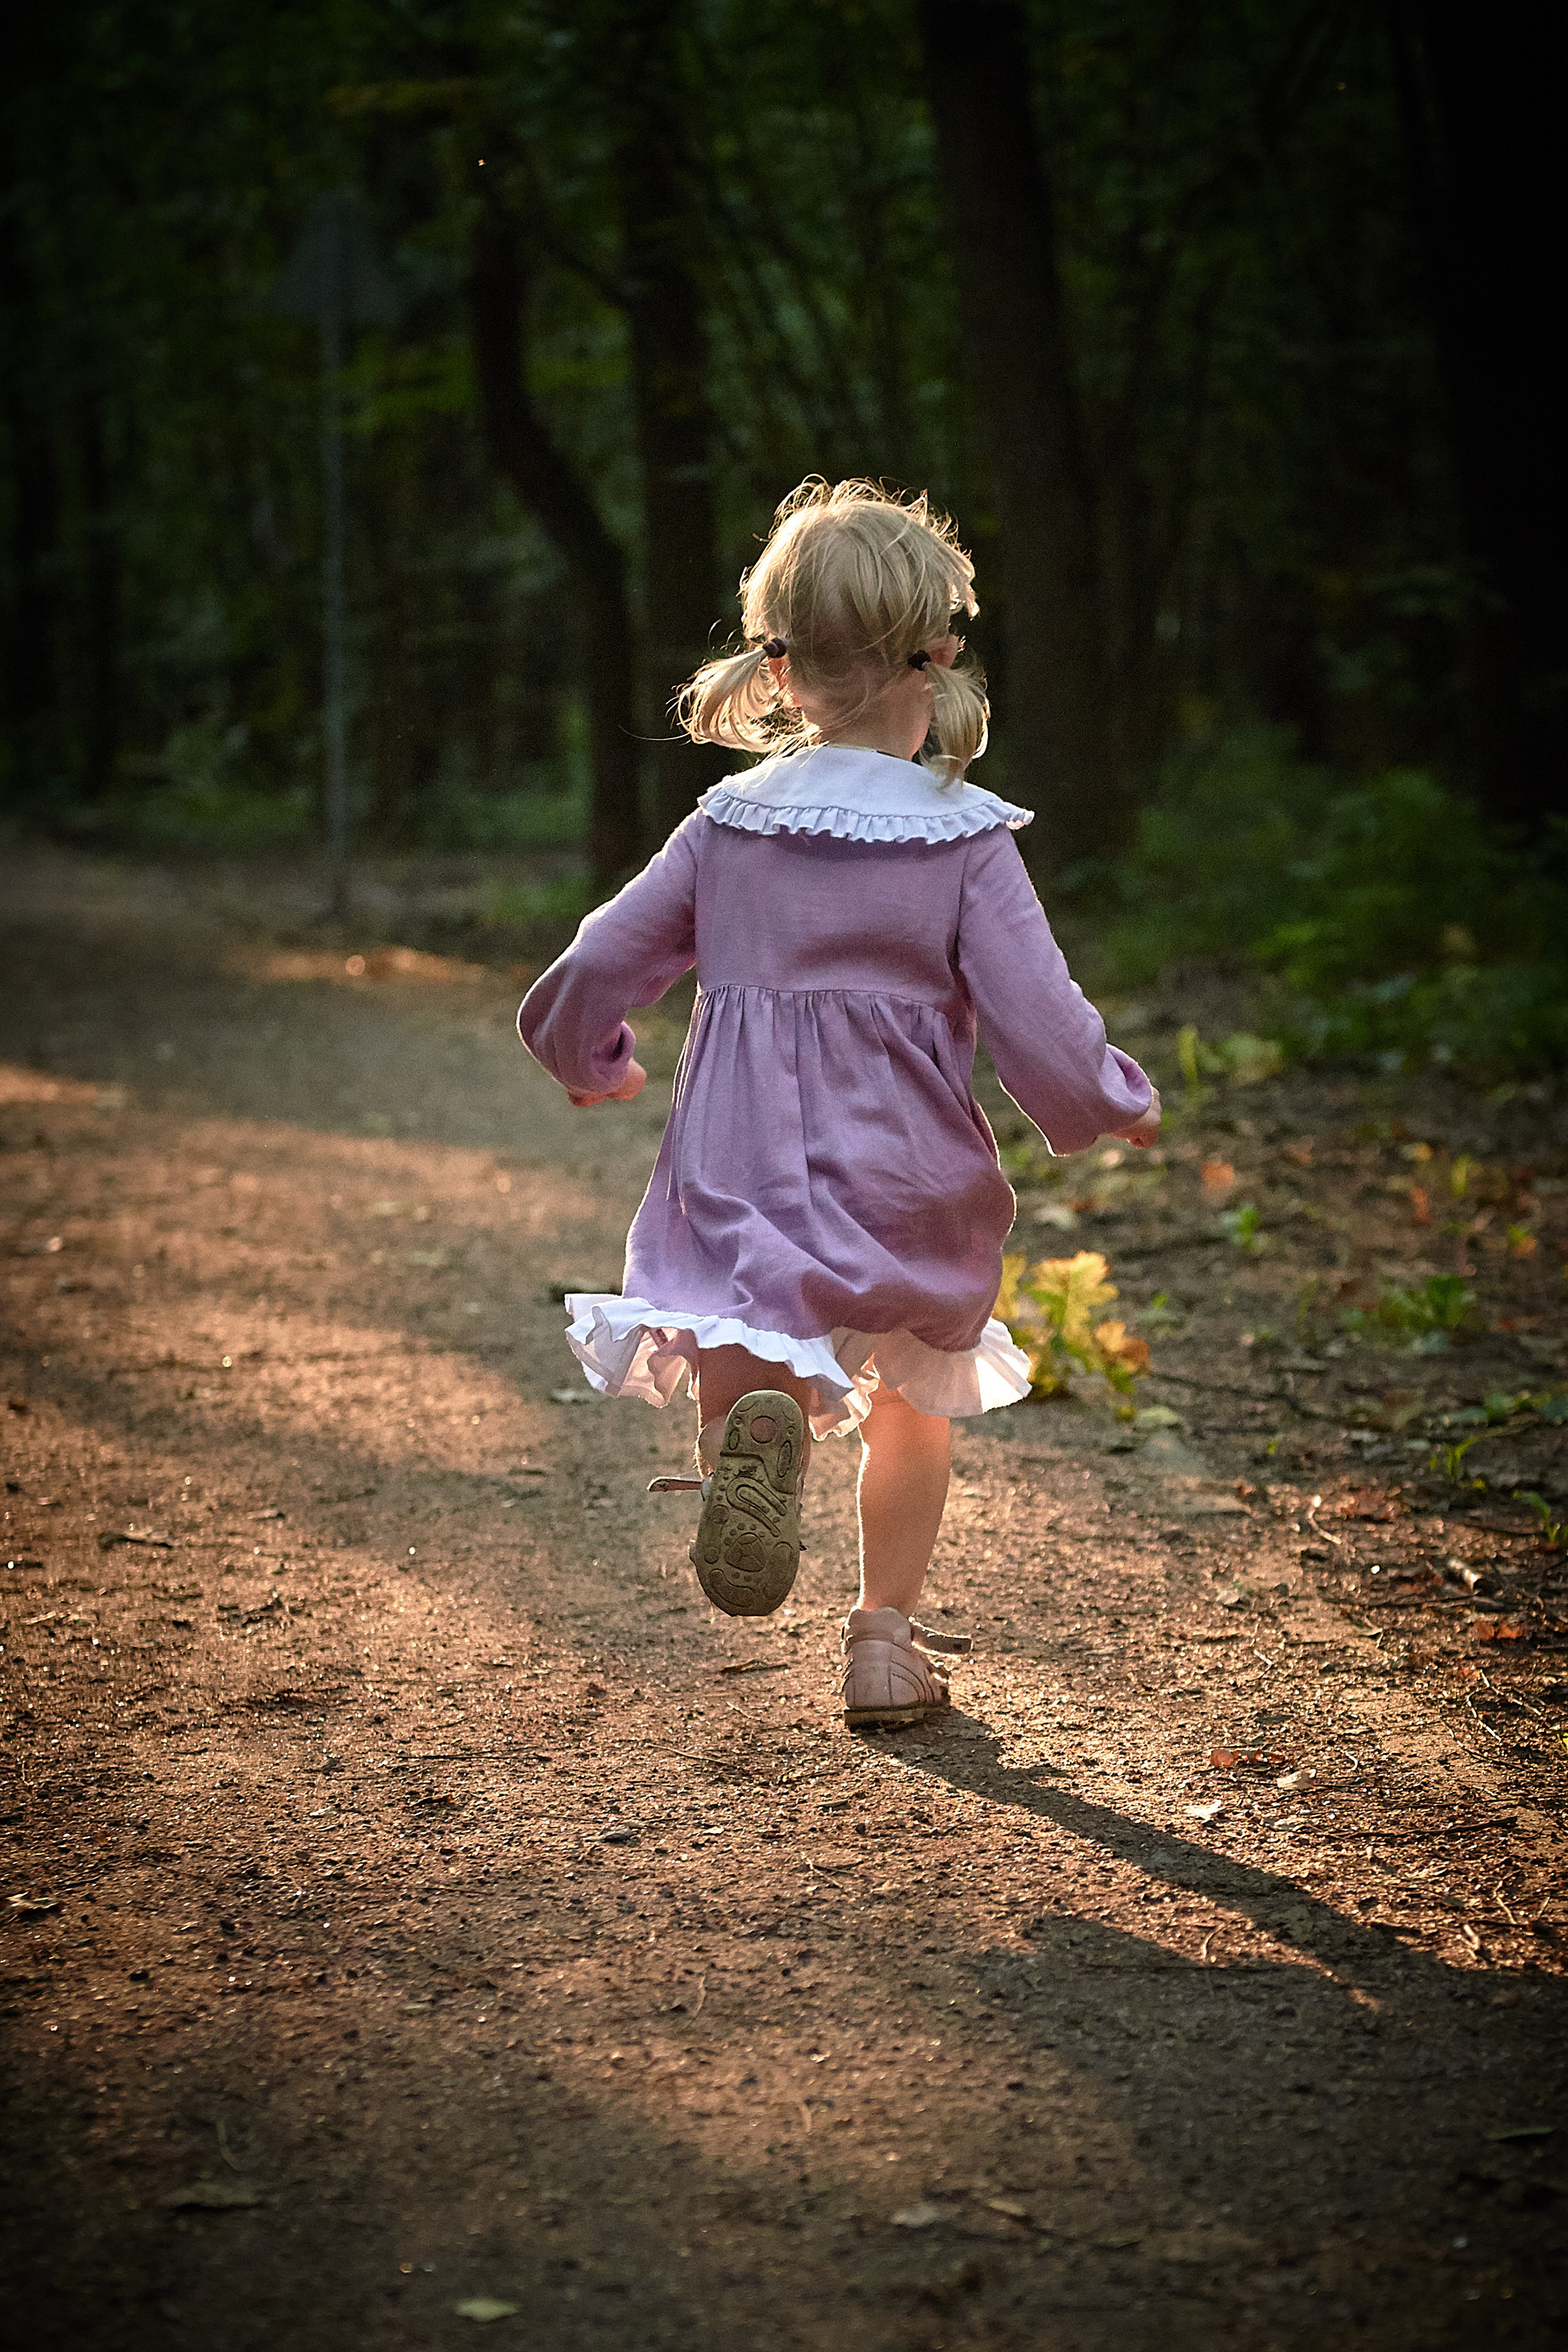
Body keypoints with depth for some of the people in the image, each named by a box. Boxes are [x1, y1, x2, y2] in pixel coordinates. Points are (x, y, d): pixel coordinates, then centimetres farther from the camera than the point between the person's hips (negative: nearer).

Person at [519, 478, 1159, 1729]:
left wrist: (596, 1065, 26)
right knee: (914, 1402, 23)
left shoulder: (724, 829, 0)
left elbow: (580, 989, 3)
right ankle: (886, 1638, 28)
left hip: (738, 1191, 1)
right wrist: (1122, 1105, 8)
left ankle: (755, 1424, -28)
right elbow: (1049, 1040, -13)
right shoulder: (966, 842, -9)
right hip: (911, 1194, 0)